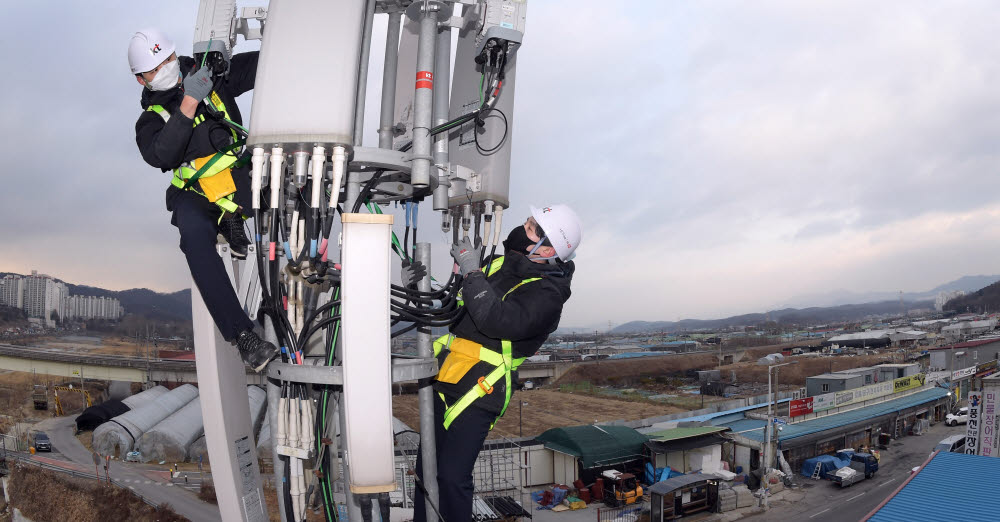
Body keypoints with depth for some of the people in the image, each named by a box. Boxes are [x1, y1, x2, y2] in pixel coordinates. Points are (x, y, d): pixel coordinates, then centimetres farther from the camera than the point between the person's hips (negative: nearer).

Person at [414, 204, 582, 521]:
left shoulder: (546, 294, -14)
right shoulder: (501, 263, 11)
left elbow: (497, 321, -30)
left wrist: (472, 271, -23)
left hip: (477, 393, -8)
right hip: (446, 380, 8)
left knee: (451, 477, -11)